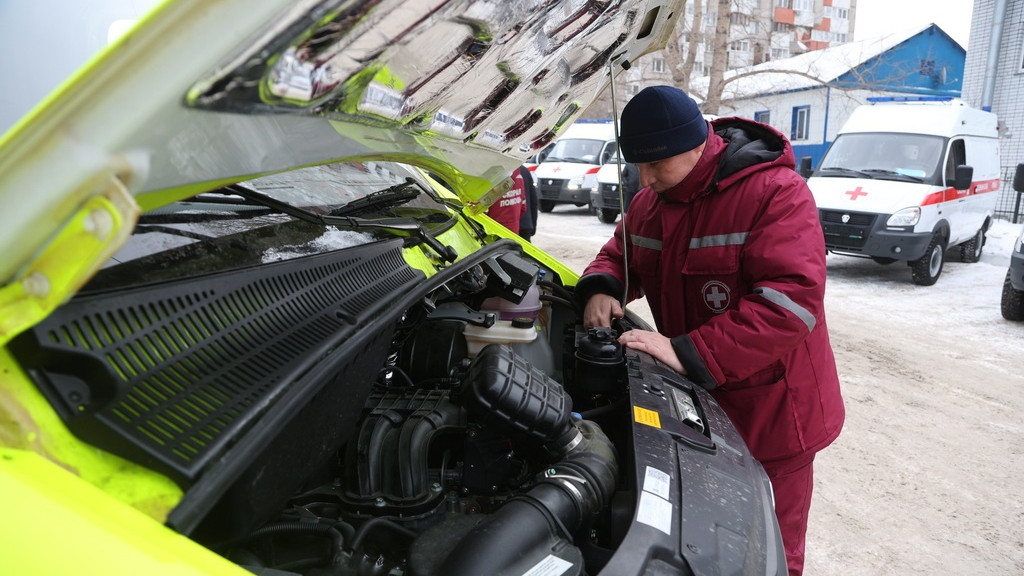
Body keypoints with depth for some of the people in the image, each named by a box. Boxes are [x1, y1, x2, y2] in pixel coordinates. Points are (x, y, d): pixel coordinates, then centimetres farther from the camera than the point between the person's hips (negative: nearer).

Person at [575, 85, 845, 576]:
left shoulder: (775, 192, -21)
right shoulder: (652, 200, 3)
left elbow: (793, 300, -30)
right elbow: (621, 251, 18)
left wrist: (689, 353, -33)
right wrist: (601, 286, -7)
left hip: (770, 415, -6)